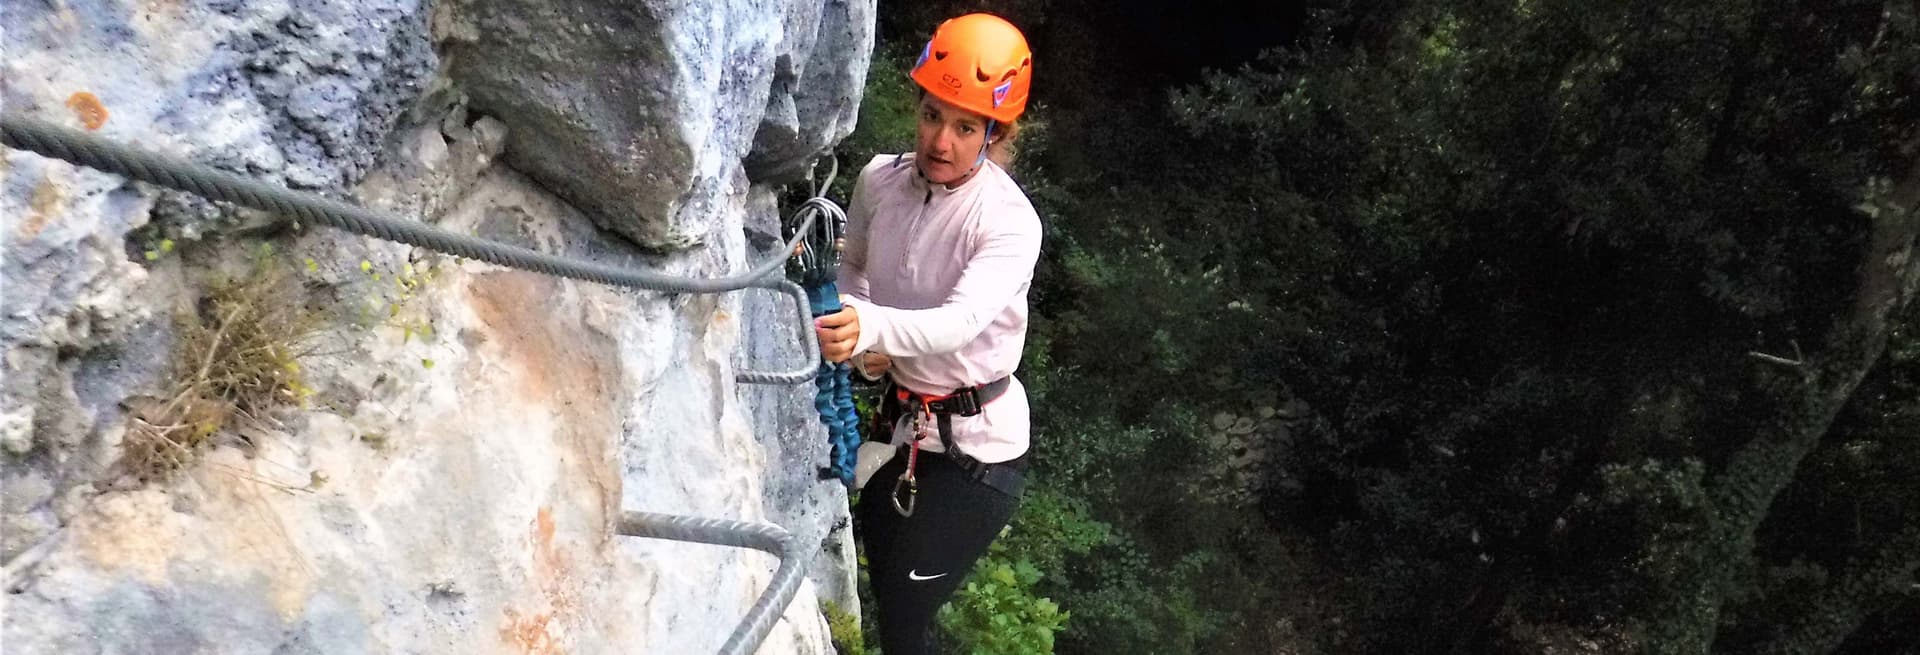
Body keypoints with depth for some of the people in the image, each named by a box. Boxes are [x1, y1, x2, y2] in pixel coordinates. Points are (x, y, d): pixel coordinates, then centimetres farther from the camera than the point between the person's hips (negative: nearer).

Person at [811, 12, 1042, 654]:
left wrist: (871, 326, -58)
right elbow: (852, 266, 12)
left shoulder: (1010, 221, -24)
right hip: (904, 416, 6)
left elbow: (961, 322, -40)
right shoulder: (880, 179, -7)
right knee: (880, 578, 22)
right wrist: (861, 340, -6)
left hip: (976, 444, -6)